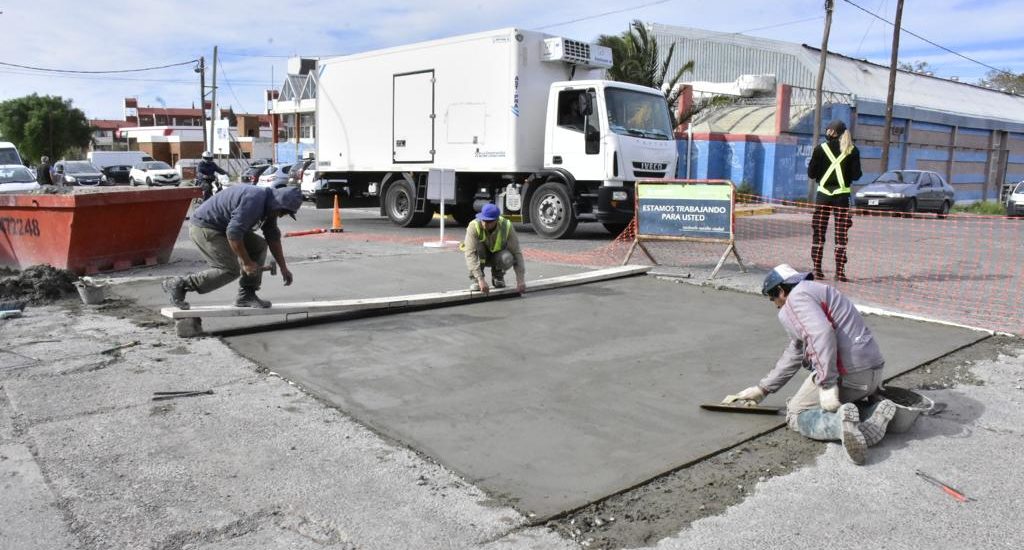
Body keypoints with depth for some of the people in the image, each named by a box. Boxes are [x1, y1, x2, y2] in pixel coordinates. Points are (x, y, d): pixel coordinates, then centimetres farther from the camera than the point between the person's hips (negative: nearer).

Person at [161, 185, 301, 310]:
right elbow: (233, 234, -30)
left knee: (259, 245, 1)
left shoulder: (269, 206, 4)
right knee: (230, 270, -16)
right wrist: (247, 262, -21)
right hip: (203, 227, -10)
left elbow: (273, 237, 12)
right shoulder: (254, 201, -27)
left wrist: (283, 268, 11)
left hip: (223, 227, 10)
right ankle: (178, 284, -8)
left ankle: (246, 295, 2)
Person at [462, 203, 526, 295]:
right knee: (477, 245, -34)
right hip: (480, 256, -1)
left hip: (497, 255, 1)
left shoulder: (507, 226, -26)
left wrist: (520, 280, -31)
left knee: (508, 258, -33)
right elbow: (470, 253, -39)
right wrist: (480, 279, -48)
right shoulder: (474, 226, -31)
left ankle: (497, 275, 1)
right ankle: (476, 280, -16)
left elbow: (516, 253, -23)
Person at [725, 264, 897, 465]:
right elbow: (793, 356, 31)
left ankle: (841, 422, -24)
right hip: (873, 372, 9)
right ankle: (876, 412, 2)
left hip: (847, 373, -9)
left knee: (796, 414, 6)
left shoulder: (797, 297, -5)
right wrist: (762, 389, 33)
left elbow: (822, 334, -24)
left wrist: (827, 385, -26)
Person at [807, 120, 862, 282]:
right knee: (841, 235, 3)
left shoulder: (820, 149, -2)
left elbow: (811, 173, -2)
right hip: (842, 195, 0)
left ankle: (817, 269, 6)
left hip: (823, 195, 0)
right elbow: (856, 175, -3)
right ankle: (840, 271, 0)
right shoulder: (852, 151, -1)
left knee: (819, 234, 7)